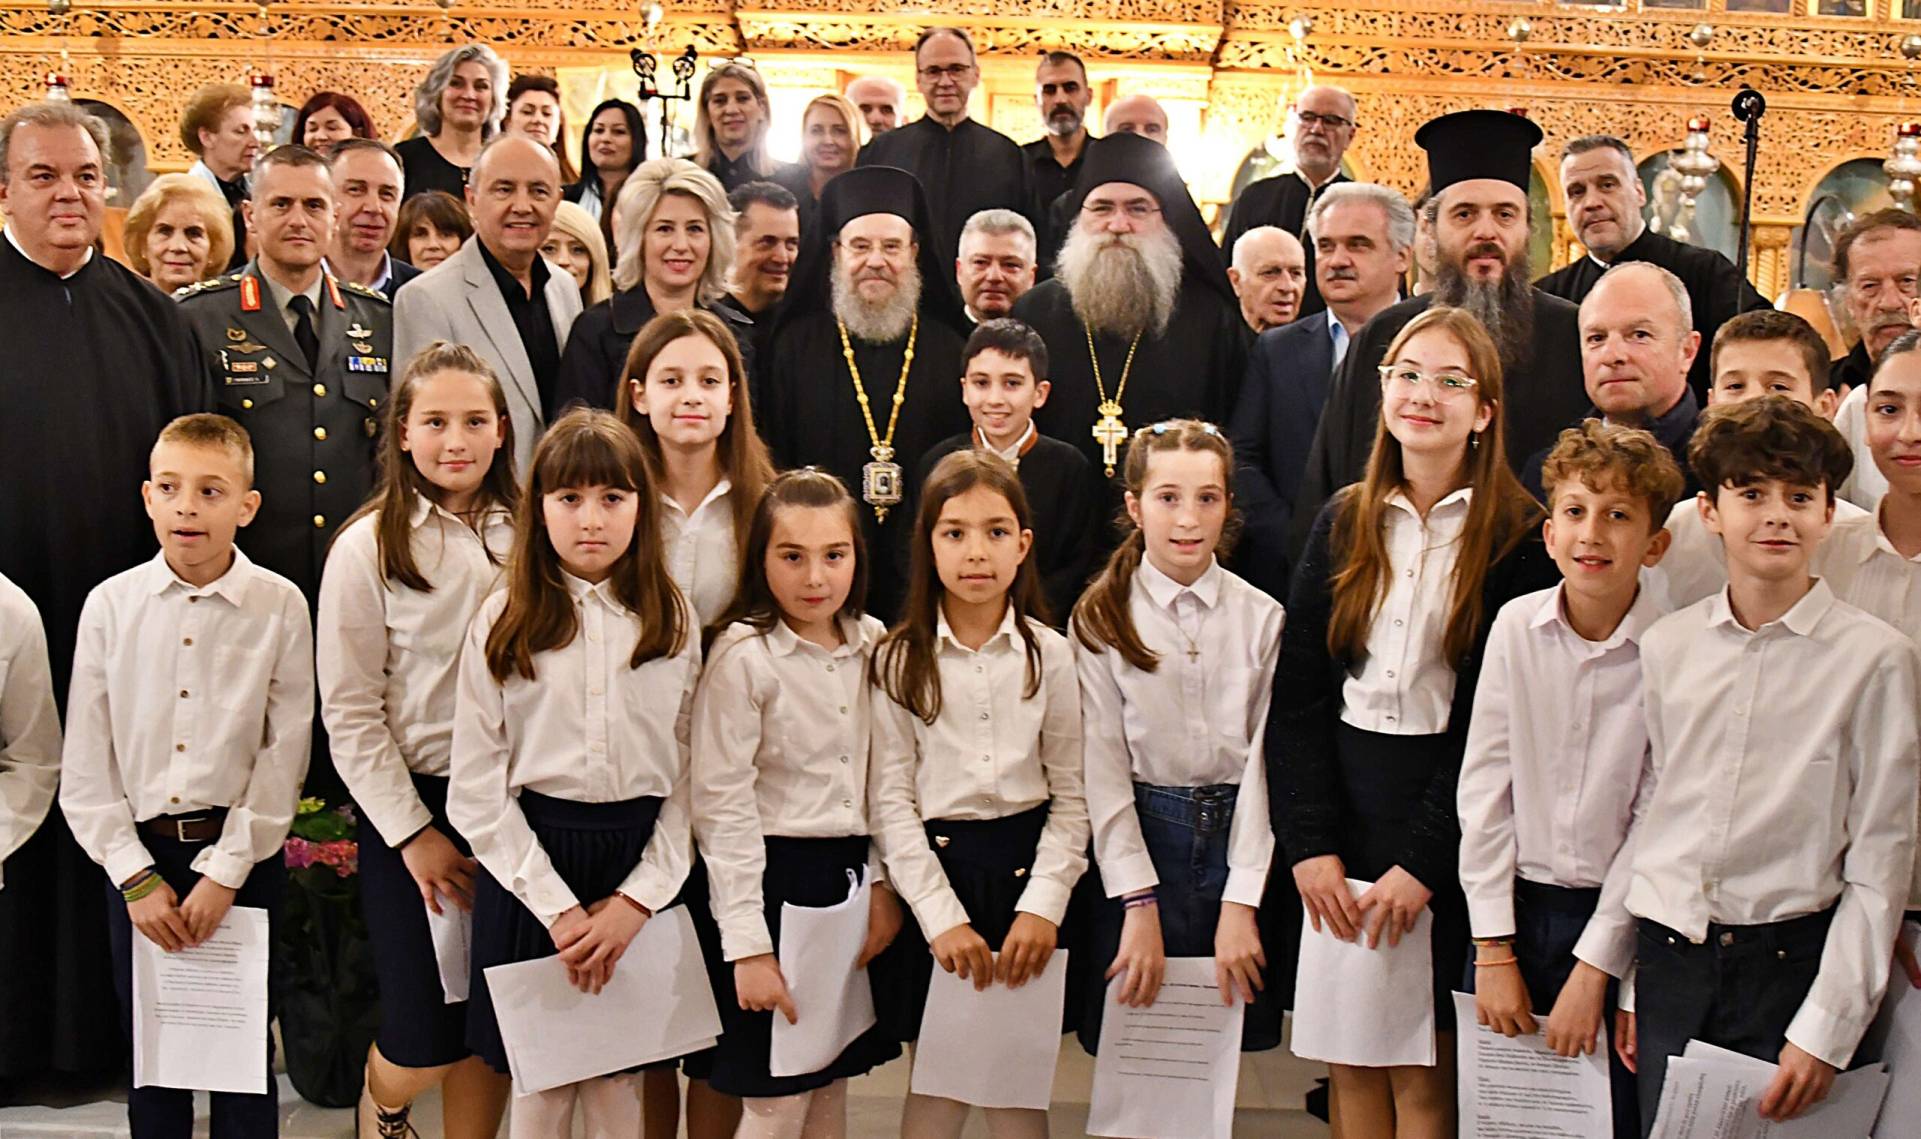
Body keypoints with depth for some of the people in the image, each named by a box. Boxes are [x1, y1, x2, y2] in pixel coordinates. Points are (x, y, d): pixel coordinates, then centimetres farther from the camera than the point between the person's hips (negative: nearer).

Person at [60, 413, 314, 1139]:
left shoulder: (280, 607, -6)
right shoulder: (110, 604, -1)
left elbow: (285, 753, -7)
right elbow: (86, 764, 0)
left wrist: (225, 874, -11)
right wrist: (135, 877, -5)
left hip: (241, 852, -2)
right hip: (138, 853, 2)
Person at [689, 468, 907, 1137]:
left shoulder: (871, 645, 5)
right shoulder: (742, 657, -11)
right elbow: (721, 805, -13)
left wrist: (883, 884, 4)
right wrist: (748, 944, -15)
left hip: (853, 876, 5)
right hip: (776, 879, -5)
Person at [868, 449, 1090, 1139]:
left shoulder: (1049, 655, 1)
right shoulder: (899, 660, -2)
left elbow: (1071, 795, 1)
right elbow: (893, 800, -4)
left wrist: (1043, 905, -10)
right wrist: (942, 918, -12)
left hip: (1026, 868, 1)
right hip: (935, 871, -1)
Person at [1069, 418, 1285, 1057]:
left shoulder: (1262, 619, 1)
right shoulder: (1101, 620, -2)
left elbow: (1264, 763, -2)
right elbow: (1103, 769, -5)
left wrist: (1240, 904, -9)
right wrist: (1139, 905, -12)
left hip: (1237, 838, 1)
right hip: (1138, 836, -1)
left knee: (1227, 1041, 5)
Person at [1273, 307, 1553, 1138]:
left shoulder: (1516, 539, -4)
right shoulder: (1342, 524, 7)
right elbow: (1297, 694, 4)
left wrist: (1423, 861, -12)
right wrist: (1310, 843, -5)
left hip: (1447, 818, -3)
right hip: (1341, 802, 4)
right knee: (1350, 1063, 8)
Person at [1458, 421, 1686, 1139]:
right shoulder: (1516, 627, -5)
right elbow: (1484, 790, -2)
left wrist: (1593, 970, -8)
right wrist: (1493, 951, -4)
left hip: (1618, 917, -2)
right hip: (1518, 907, 2)